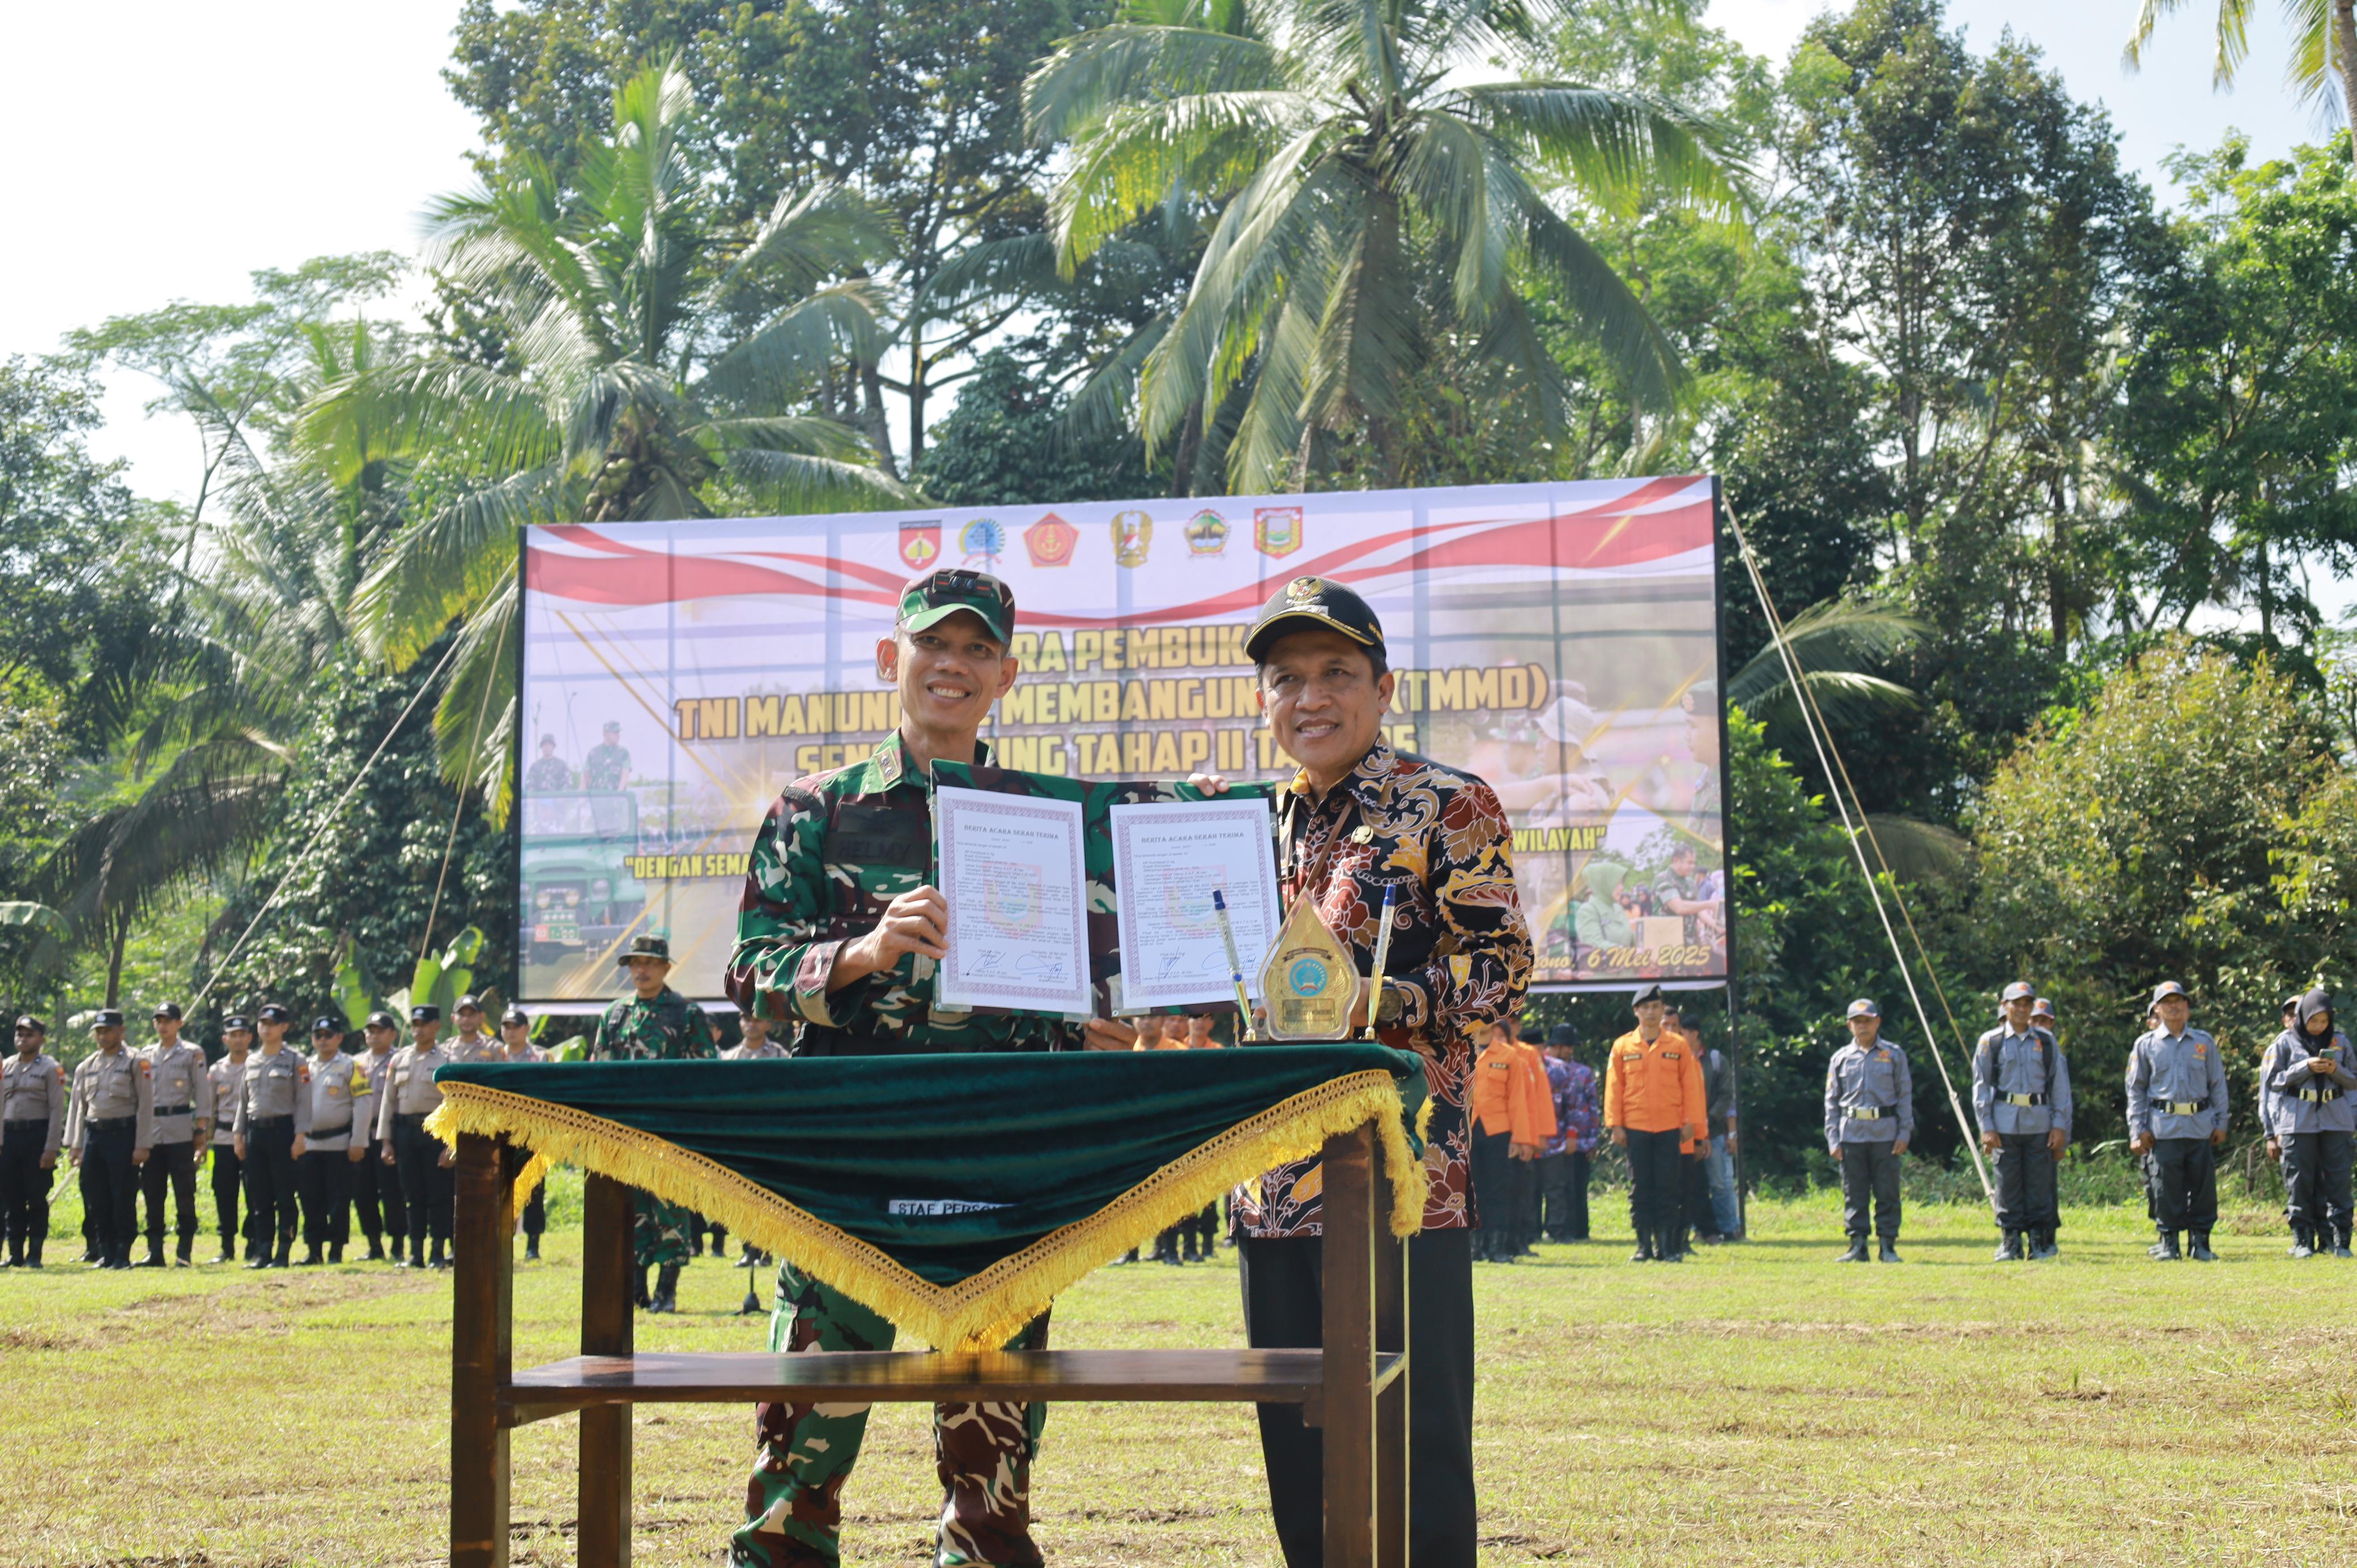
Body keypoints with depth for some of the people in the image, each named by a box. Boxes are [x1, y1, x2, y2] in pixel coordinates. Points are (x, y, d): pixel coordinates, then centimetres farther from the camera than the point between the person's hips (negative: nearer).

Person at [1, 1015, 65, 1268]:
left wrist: (51, 1149, -12)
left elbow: (57, 1110, -6)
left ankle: (35, 1254, 6)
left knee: (37, 1198, -1)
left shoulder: (50, 1068, -3)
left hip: (38, 1135, -5)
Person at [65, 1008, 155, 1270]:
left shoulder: (134, 1064, -1)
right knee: (96, 1201, 4)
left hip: (123, 1134, -5)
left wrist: (142, 1146, -10)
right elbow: (78, 1107, 16)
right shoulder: (86, 1066, 15)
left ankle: (123, 1255, 3)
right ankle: (105, 1254, 12)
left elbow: (145, 1105, -5)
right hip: (93, 1136, 5)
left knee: (124, 1199, -4)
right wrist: (75, 1145, 8)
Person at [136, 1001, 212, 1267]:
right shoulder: (146, 1055, 15)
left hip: (181, 1132, -4)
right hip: (150, 1132, 4)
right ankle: (154, 1251, 8)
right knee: (152, 1194, 4)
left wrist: (201, 1133, -7)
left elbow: (203, 1096, 0)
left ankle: (184, 1252, 1)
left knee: (184, 1193, -3)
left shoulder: (192, 1055, 3)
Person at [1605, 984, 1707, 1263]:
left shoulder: (1679, 1045, 5)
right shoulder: (1623, 1046, 6)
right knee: (1640, 1188, 2)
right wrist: (1615, 1124, -1)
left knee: (1668, 1188, -1)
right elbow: (1614, 1087, 5)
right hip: (1636, 1128, 1)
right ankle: (1644, 1246, 7)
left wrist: (1691, 1122, -2)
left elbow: (1691, 1086, 5)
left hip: (1670, 1128, -1)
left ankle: (1668, 1246, 4)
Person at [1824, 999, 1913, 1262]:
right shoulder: (1841, 1058, 10)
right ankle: (1857, 1246, 8)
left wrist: (1905, 1133, -2)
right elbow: (1831, 1102, 11)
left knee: (1887, 1193, -1)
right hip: (1851, 1135, 2)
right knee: (1854, 1194, 3)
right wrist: (1833, 1139, 3)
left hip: (1885, 1134, -2)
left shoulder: (1894, 1055, 7)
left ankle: (1888, 1245, 5)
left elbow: (1905, 1096, 6)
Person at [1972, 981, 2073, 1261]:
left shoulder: (2047, 1042, 10)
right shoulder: (1990, 1042, 5)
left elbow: (2061, 1086, 10)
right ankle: (2010, 1241, 8)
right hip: (2005, 1125, -1)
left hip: (2040, 1125, 1)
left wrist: (2060, 1125, 2)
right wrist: (1986, 1127, -3)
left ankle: (2039, 1241, 8)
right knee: (2008, 1185, 0)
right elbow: (1981, 1087, 4)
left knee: (2040, 1185, 1)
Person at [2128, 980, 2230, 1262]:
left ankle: (2200, 1241, 9)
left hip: (2201, 1126, 1)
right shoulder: (2146, 1044, 8)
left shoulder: (2204, 1042, 12)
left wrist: (2221, 1123, 7)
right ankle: (2168, 1242, 6)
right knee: (2166, 1187, -2)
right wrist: (2138, 1130, 1)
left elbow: (2218, 1085, 14)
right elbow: (2136, 1088, 9)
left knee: (2204, 1186, 1)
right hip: (2164, 1127, -1)